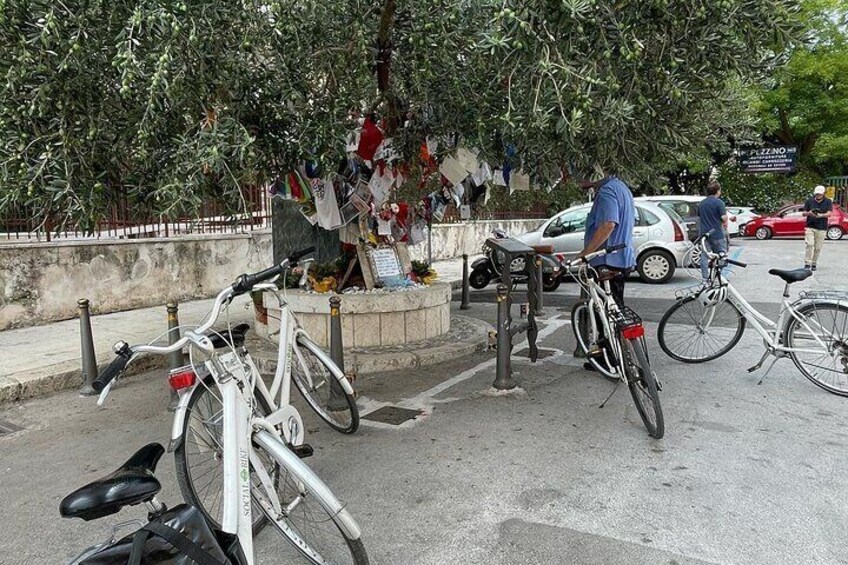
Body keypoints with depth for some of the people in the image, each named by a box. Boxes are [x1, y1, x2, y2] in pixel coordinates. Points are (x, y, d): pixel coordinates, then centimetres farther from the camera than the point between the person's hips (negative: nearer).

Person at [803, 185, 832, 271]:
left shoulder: (828, 202, 6)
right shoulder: (809, 201, 7)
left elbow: (829, 214, -5)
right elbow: (804, 213, 8)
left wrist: (820, 215, -25)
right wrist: (809, 213, -16)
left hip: (822, 228, 1)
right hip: (810, 227, 0)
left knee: (818, 248, 2)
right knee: (809, 245, -14)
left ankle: (814, 264, 13)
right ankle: (807, 264, -14)